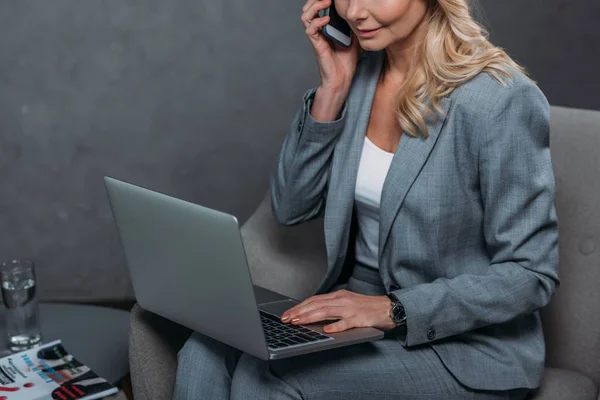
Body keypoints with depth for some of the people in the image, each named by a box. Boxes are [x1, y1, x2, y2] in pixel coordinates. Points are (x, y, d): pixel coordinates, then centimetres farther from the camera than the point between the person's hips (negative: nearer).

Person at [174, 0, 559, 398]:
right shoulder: (358, 69, 2)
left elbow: (531, 274, -17)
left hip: (467, 347, -6)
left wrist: (395, 310, -25)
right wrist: (333, 89, -6)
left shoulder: (503, 100, -19)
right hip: (361, 307, 6)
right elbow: (291, 208, 4)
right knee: (206, 355, -17)